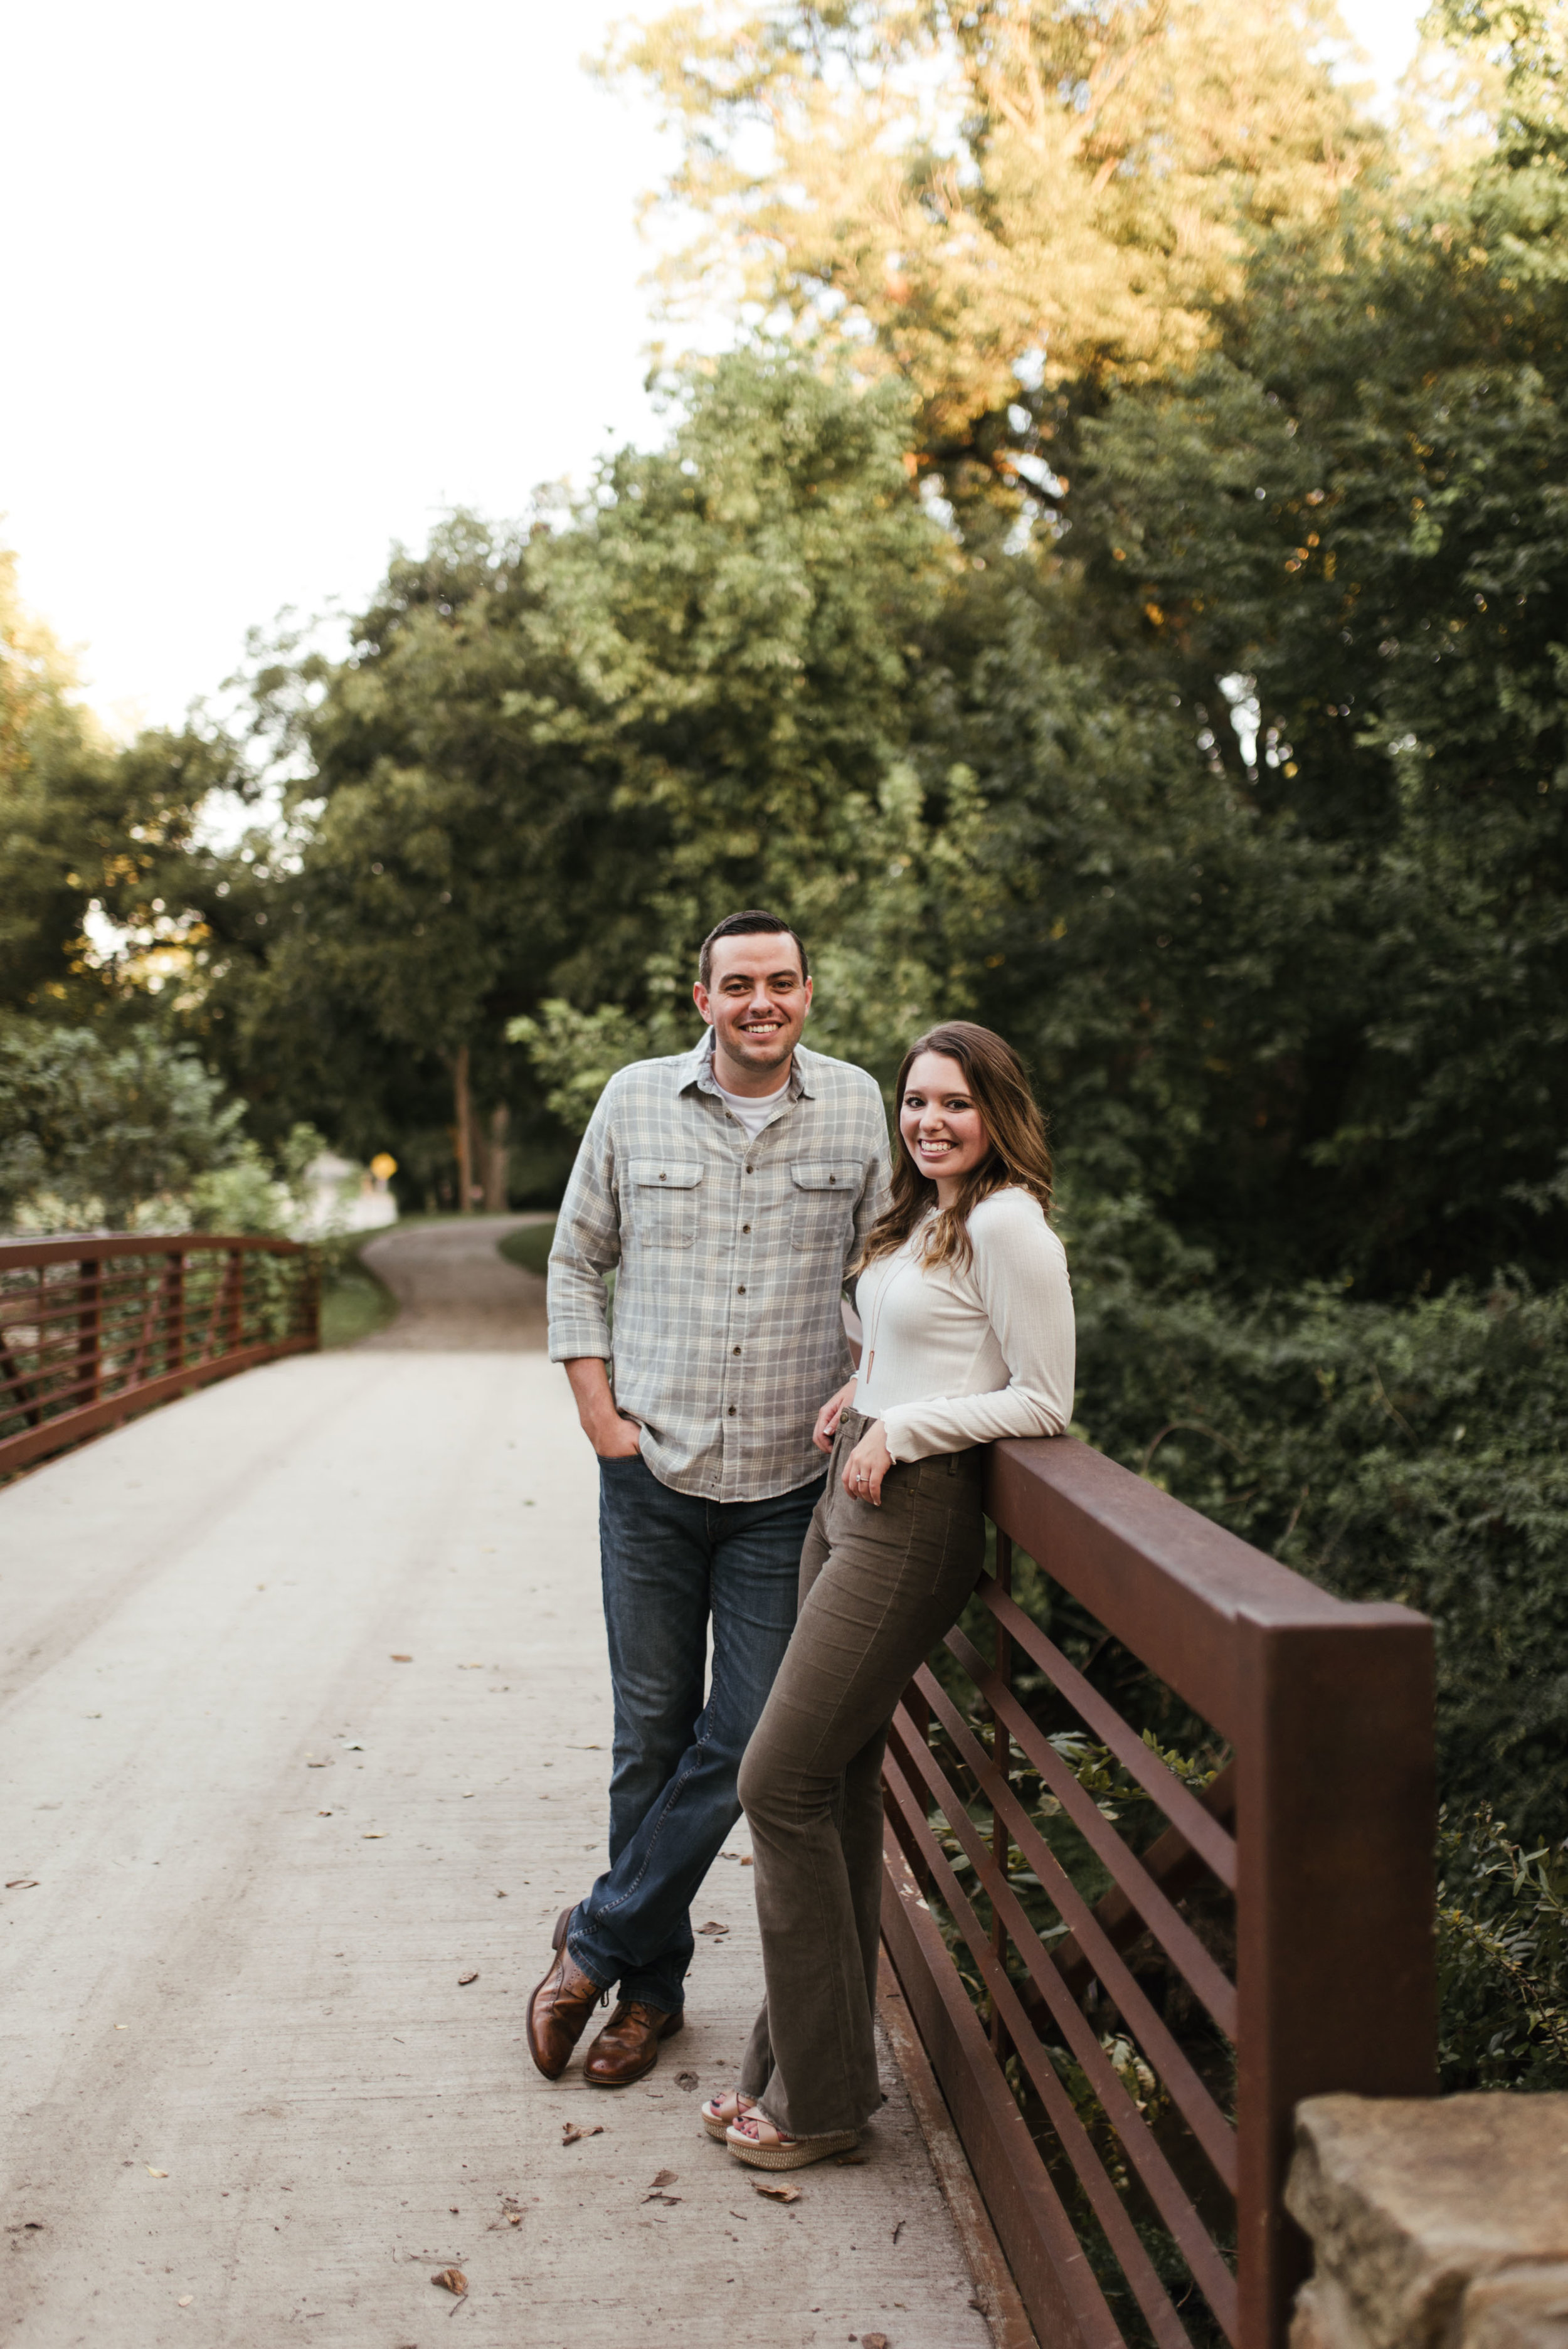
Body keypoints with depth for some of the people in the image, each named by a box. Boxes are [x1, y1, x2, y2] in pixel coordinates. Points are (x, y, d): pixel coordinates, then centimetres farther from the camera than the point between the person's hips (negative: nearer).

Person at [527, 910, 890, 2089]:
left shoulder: (855, 1105, 2)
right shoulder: (636, 1101, 1)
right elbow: (577, 1261, 9)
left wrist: (865, 1385, -5)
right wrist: (600, 1414, 1)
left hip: (790, 1484, 0)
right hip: (653, 1471, 0)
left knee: (750, 1737, 0)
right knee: (651, 1733, 9)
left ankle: (598, 1940, 18)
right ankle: (653, 1983, 25)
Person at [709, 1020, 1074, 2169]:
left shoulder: (1007, 1224, -12)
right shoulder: (919, 1219, 15)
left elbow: (1044, 1401, -13)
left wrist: (900, 1429, -14)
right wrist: (864, 1394, 10)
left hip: (916, 1515, -9)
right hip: (852, 1501, 9)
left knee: (783, 1780, -7)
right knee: (837, 1784, 11)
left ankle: (821, 2095, 6)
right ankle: (798, 2064, 21)